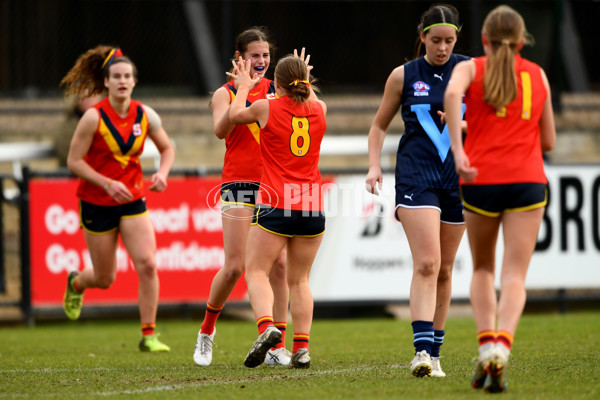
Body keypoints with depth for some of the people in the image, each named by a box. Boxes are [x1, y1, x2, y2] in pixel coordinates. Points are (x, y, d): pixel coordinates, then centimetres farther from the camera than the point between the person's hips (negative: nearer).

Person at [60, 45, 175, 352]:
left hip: (133, 200, 3)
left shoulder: (145, 115, -4)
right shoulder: (94, 117, -15)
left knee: (147, 264, -16)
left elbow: (167, 148, 12)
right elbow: (73, 160, -13)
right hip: (97, 203, -3)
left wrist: (162, 173, -8)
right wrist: (107, 183, -23)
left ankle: (148, 336, -5)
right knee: (106, 279, 7)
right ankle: (76, 283, 45)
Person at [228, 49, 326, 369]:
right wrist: (305, 81, 48)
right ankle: (301, 347, 2)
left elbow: (234, 116, 16)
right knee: (299, 279, 12)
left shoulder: (266, 108, -6)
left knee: (256, 271, 4)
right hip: (312, 208, 4)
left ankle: (266, 326, -22)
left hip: (275, 206, -4)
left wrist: (244, 87, 32)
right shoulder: (319, 109, 4)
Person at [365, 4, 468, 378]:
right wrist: (374, 165, 0)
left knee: (444, 269, 9)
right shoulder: (403, 76, 3)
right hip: (416, 175, -2)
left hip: (459, 176, 2)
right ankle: (422, 351, -25)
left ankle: (435, 353, 19)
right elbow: (380, 125, 14)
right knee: (426, 264, -18)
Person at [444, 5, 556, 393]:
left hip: (481, 181, 0)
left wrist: (458, 149, -21)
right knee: (514, 275, -4)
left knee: (483, 269, 19)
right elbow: (548, 141, 16)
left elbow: (452, 93, -17)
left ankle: (486, 345, 3)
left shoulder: (470, 69, 8)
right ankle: (501, 347, -27)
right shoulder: (538, 75, 15)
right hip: (528, 180, 0)